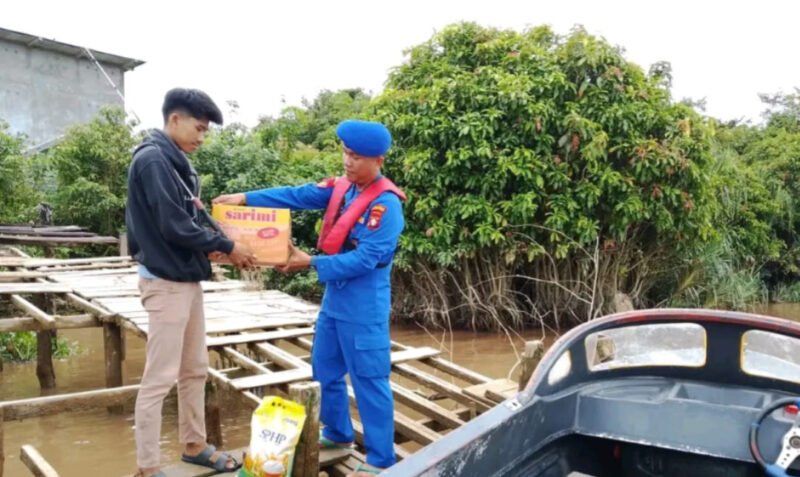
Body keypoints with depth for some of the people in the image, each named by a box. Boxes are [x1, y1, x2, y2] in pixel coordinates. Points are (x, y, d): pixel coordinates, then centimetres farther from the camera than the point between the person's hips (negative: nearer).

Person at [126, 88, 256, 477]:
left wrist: (219, 248, 2)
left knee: (195, 369, 17)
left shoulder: (175, 161, 13)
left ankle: (194, 446, 31)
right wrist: (226, 247, -11)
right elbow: (174, 226, -21)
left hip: (186, 279, 10)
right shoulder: (153, 159, -16)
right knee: (160, 377, -2)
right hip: (166, 282, -9)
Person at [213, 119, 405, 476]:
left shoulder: (385, 204, -20)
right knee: (325, 369, 20)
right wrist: (246, 198, -8)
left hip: (364, 307, -8)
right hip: (334, 296, 8)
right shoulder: (341, 186, 4)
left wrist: (312, 263, -22)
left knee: (368, 380, 1)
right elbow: (297, 196, 1)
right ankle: (337, 434, 39)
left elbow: (363, 260, -23)